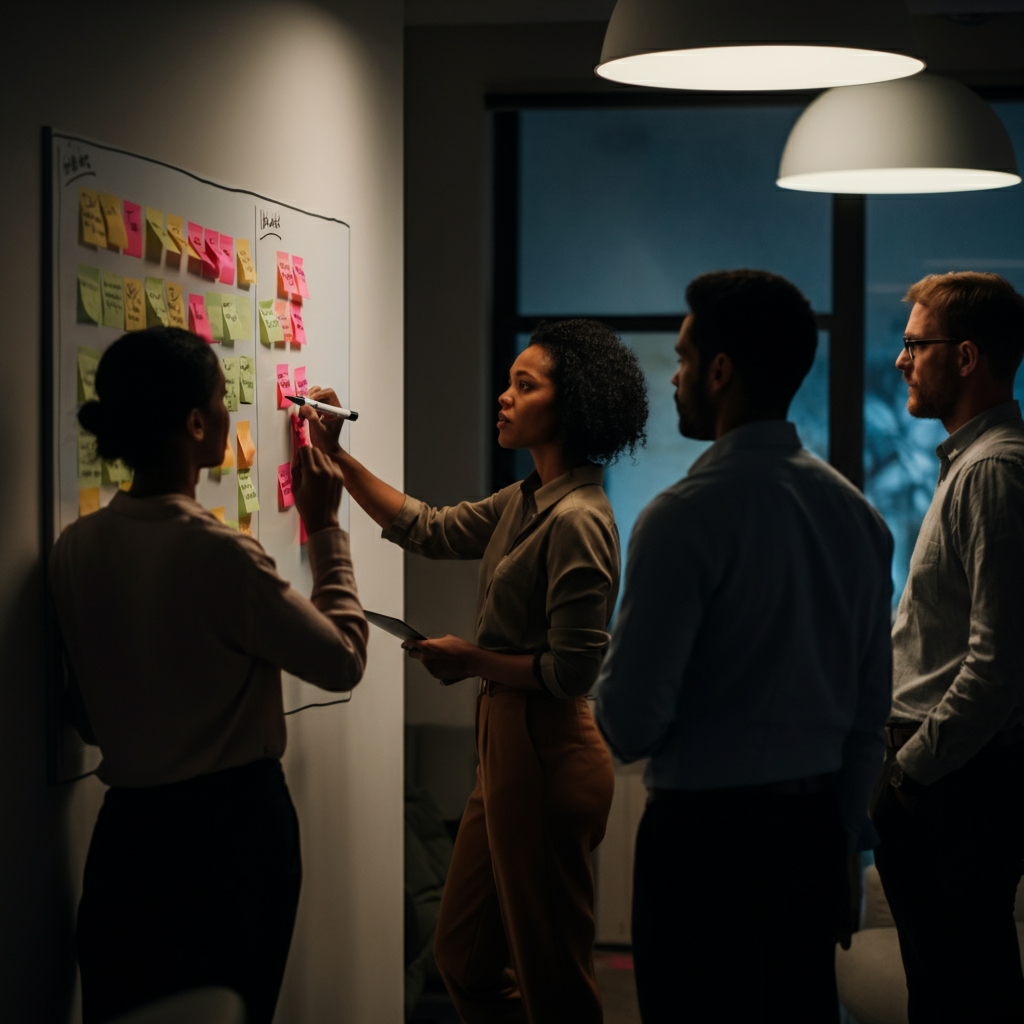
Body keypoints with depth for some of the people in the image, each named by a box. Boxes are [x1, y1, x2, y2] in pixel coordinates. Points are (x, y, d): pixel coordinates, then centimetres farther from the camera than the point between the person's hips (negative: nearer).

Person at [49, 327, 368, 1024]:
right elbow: (344, 660, -10)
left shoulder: (76, 548, -2)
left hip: (128, 829, 5)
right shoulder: (218, 554, -21)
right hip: (232, 826, -5)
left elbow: (84, 713, 7)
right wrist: (325, 529, -2)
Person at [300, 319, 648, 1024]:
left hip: (547, 755, -10)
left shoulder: (576, 519, -20)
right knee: (464, 953, 20)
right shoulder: (525, 503, 10)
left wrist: (473, 661, -11)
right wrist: (337, 455, 16)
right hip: (508, 746, 10)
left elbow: (572, 669, -23)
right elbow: (429, 529, 19)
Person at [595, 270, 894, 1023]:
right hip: (816, 827, 7)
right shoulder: (856, 512, 6)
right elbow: (871, 714, 11)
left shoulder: (686, 517, -16)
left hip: (707, 829, -7)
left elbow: (631, 724, -17)